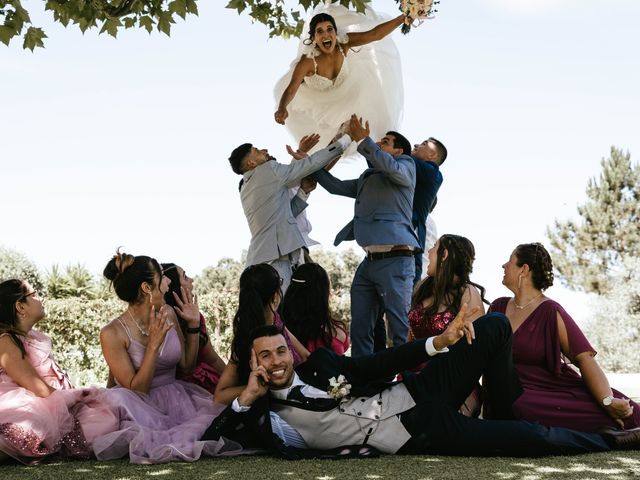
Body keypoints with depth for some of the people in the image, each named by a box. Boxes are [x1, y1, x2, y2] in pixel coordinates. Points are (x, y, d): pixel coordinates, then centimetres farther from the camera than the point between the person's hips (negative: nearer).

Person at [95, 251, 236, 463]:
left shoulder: (167, 314, 3)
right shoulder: (112, 334, -13)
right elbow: (136, 389, -14)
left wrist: (194, 324, 2)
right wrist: (154, 345, -23)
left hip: (174, 396, 5)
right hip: (141, 405, -4)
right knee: (118, 399, -38)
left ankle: (150, 443, -33)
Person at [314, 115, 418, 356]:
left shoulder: (406, 165, 5)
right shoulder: (367, 178, 26)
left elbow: (390, 167, -18)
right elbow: (336, 186, 33)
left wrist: (363, 140, -13)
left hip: (395, 260, -8)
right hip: (369, 261, 8)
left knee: (401, 331, -11)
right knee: (360, 329, 6)